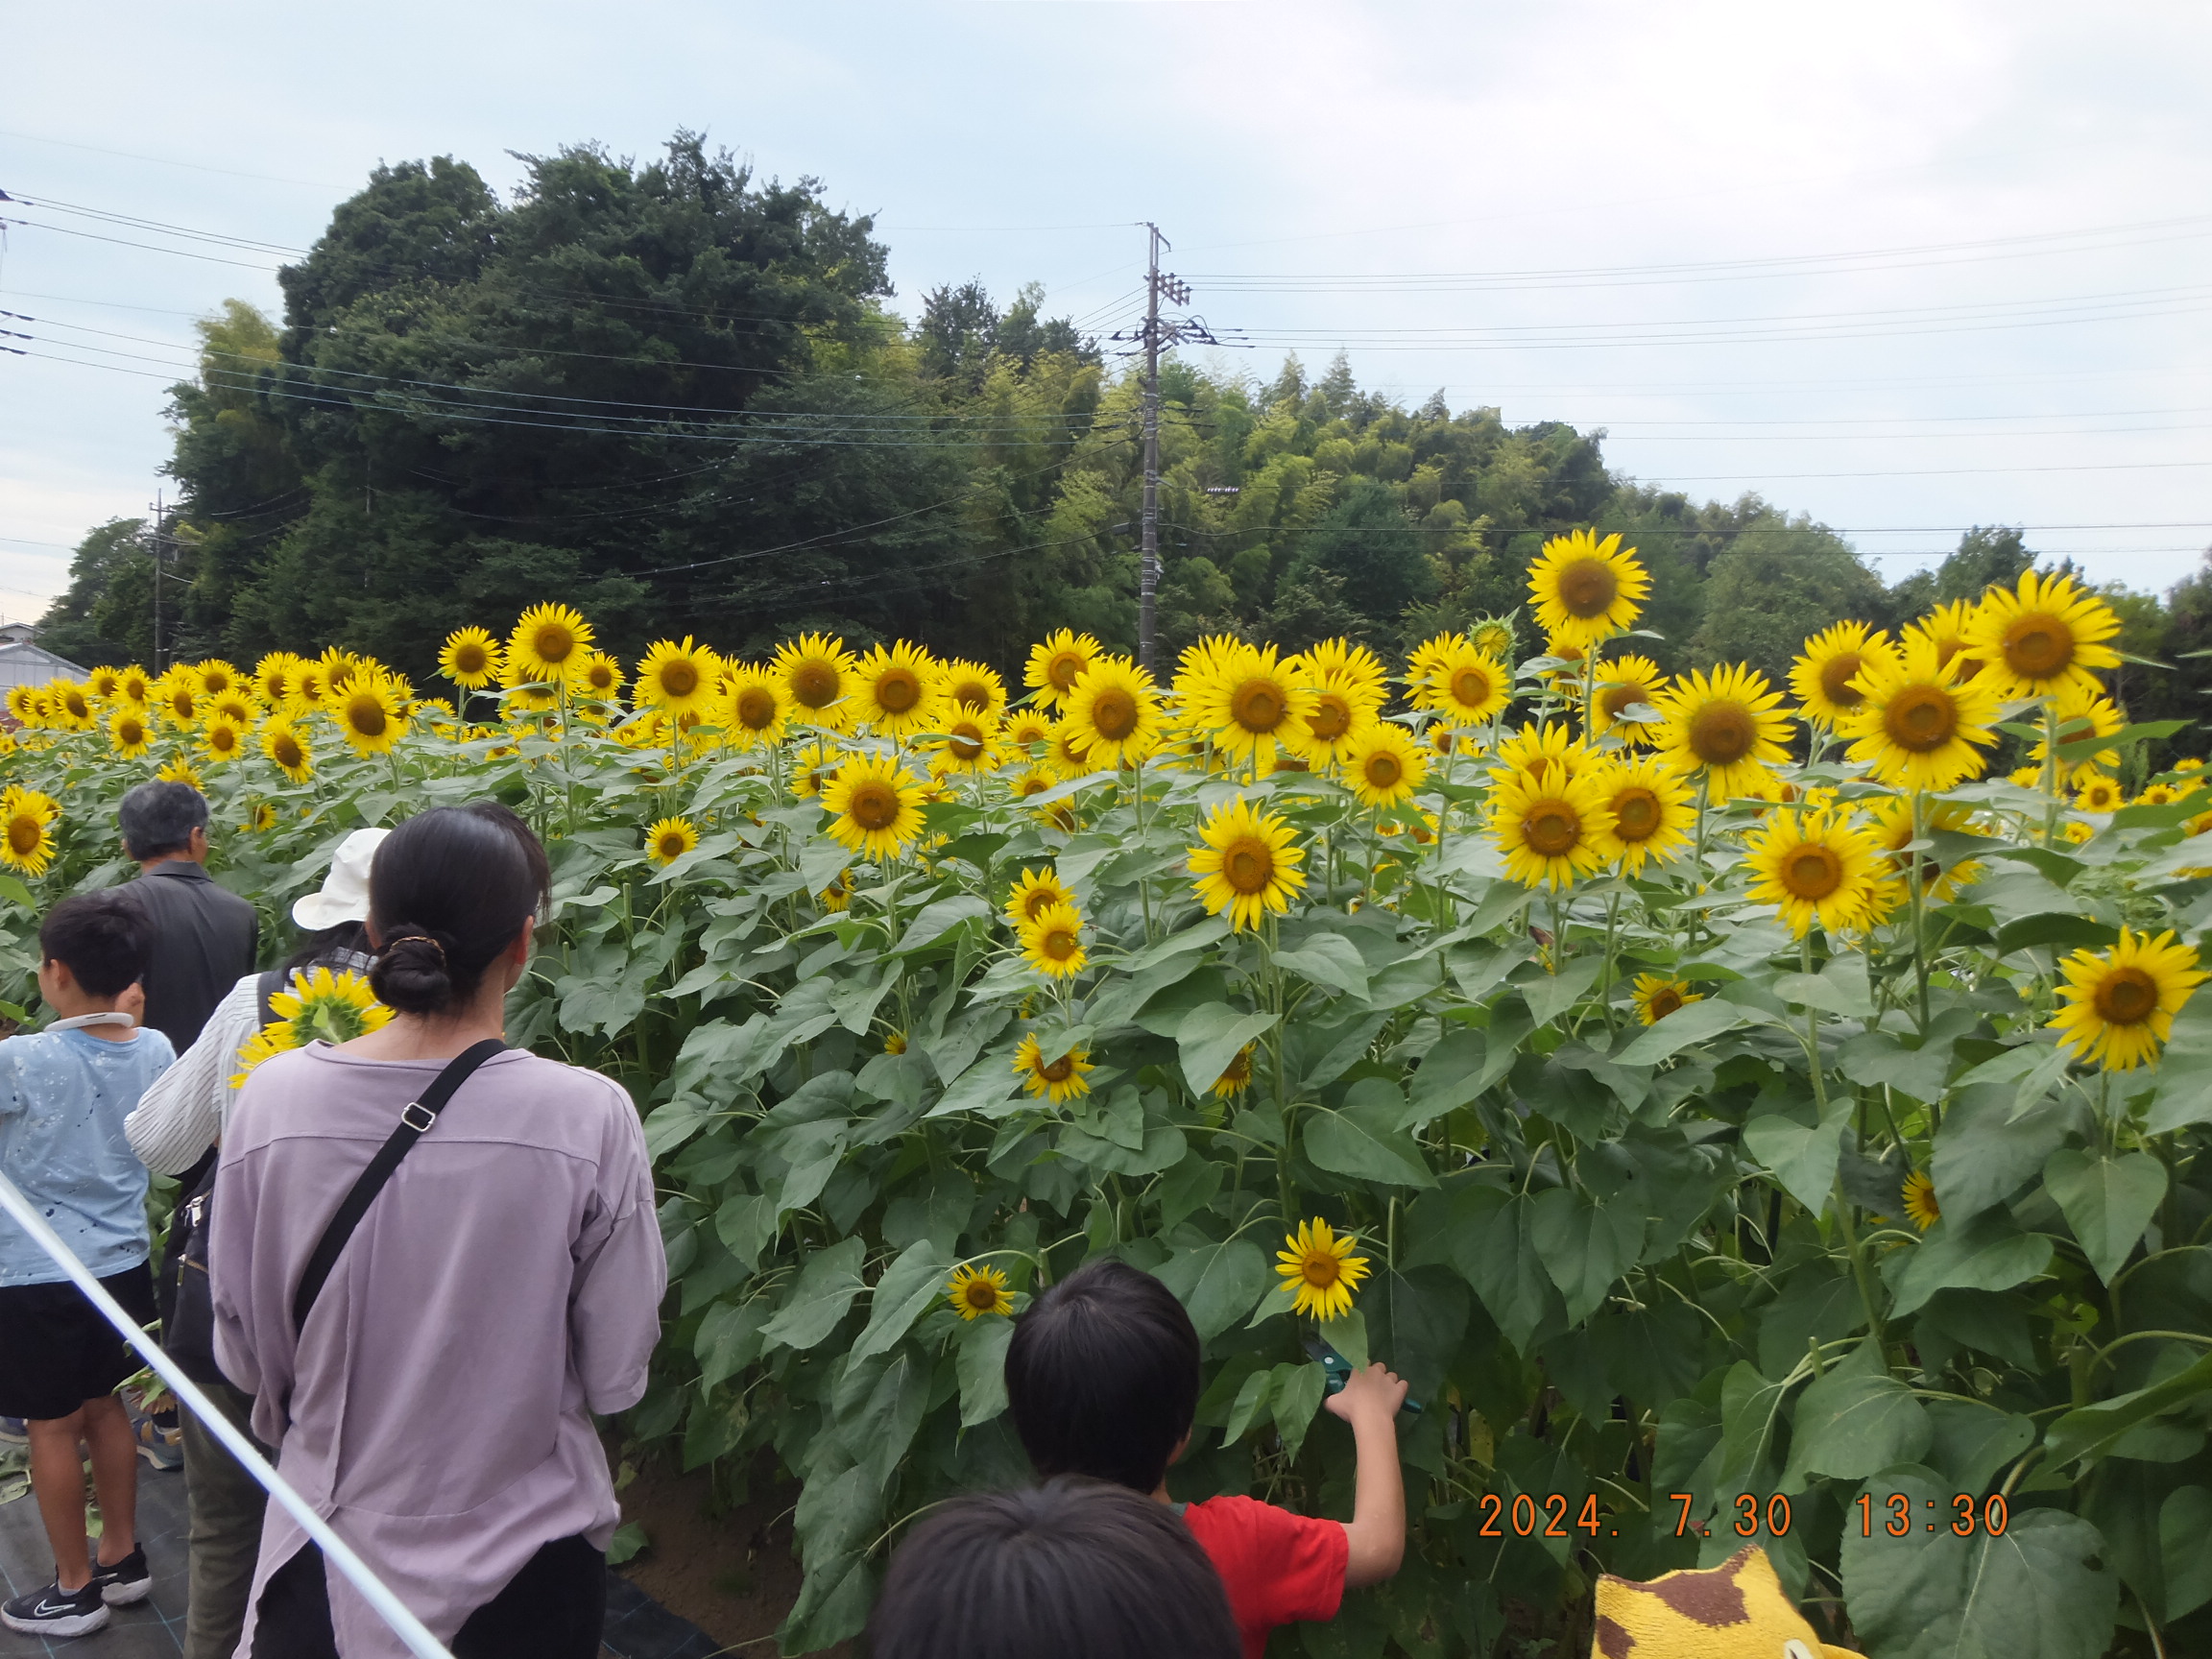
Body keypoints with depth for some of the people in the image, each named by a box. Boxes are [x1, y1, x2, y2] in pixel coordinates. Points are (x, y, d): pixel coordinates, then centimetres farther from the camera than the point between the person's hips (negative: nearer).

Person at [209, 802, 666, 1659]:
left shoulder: (270, 1098, -15)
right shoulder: (587, 1116, -22)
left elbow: (244, 1357, -2)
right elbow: (617, 1377, -14)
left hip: (325, 1563, 2)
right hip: (527, 1560, -1)